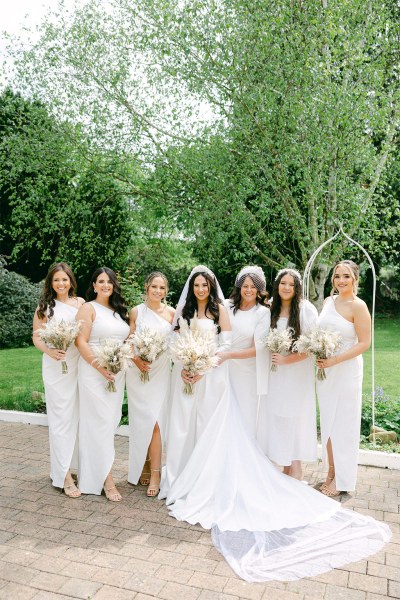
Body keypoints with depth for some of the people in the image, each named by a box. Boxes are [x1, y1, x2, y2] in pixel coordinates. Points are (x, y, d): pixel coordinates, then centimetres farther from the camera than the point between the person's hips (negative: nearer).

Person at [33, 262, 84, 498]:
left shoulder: (81, 303, 8)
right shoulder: (45, 306, 2)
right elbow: (37, 337, 2)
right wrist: (50, 351, -16)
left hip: (79, 366, 3)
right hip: (56, 367, -3)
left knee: (77, 416, 9)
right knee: (61, 419, -1)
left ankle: (74, 465, 25)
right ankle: (65, 476, 4)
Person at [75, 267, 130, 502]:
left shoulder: (121, 310, 14)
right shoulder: (88, 308, -3)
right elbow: (81, 342, -11)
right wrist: (100, 366, -18)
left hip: (118, 373, 6)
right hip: (94, 371, -6)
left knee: (112, 419, 9)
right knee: (100, 421, -5)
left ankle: (99, 469, 23)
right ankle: (105, 477, 3)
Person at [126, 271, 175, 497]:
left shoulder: (171, 312, 2)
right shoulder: (136, 312, 2)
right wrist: (136, 359, -13)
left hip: (161, 372, 0)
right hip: (138, 372, 1)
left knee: (155, 421, -5)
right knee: (141, 421, 6)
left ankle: (155, 473, 3)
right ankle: (142, 466, 23)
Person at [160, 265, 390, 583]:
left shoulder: (219, 309, -3)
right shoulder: (183, 310, 8)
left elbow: (226, 345, -9)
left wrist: (203, 368, -17)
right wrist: (183, 368, -9)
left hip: (212, 377, -4)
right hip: (187, 375, 4)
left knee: (213, 431, 0)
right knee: (185, 429, 10)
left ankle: (206, 487, 13)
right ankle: (184, 480, 25)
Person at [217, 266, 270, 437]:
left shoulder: (263, 313, -6)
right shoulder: (228, 306, 2)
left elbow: (256, 349, -9)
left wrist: (228, 355, -18)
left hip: (246, 372, -2)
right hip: (223, 368, 2)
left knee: (245, 417, 6)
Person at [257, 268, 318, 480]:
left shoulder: (306, 310, -9)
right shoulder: (271, 310, 7)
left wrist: (287, 359, -15)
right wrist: (272, 358, 3)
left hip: (297, 371, -5)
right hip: (275, 373, 5)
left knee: (294, 417, 0)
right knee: (276, 418, 7)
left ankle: (296, 468, 14)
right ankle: (285, 466, 21)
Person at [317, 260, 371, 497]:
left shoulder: (358, 306, -13)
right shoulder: (328, 301, 6)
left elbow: (364, 343, -15)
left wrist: (335, 360, -22)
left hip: (347, 371, -6)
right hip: (324, 370, 6)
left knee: (344, 424, 6)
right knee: (327, 421, 14)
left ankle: (342, 479, 21)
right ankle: (331, 471, 30)